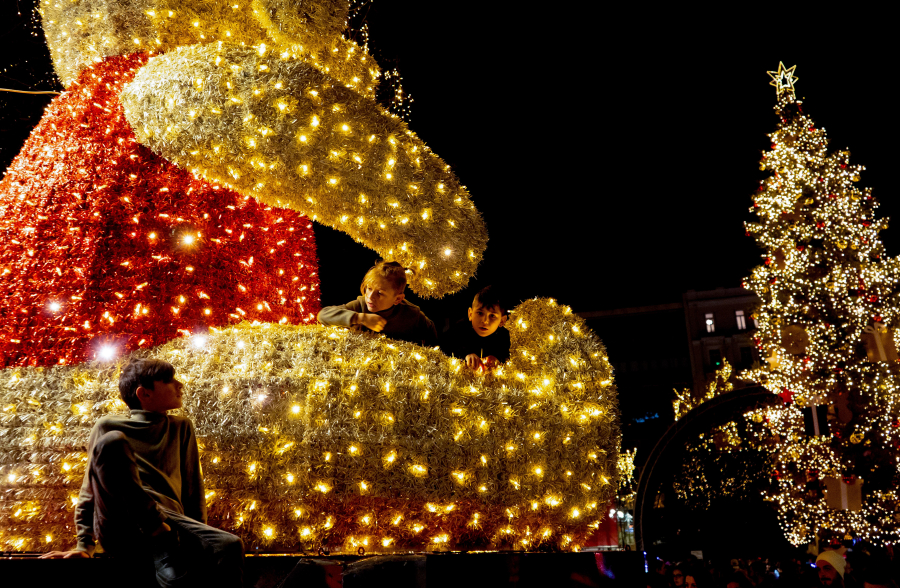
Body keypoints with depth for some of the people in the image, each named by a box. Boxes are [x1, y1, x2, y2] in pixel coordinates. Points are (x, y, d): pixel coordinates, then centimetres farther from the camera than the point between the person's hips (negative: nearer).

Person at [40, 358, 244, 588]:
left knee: (229, 546, -34)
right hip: (118, 526, -1)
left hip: (168, 521, 1)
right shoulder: (109, 427, 18)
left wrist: (198, 541, 13)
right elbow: (90, 488, 19)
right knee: (112, 442, -29)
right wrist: (84, 545, 9)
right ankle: (167, 544, -32)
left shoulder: (181, 428, 24)